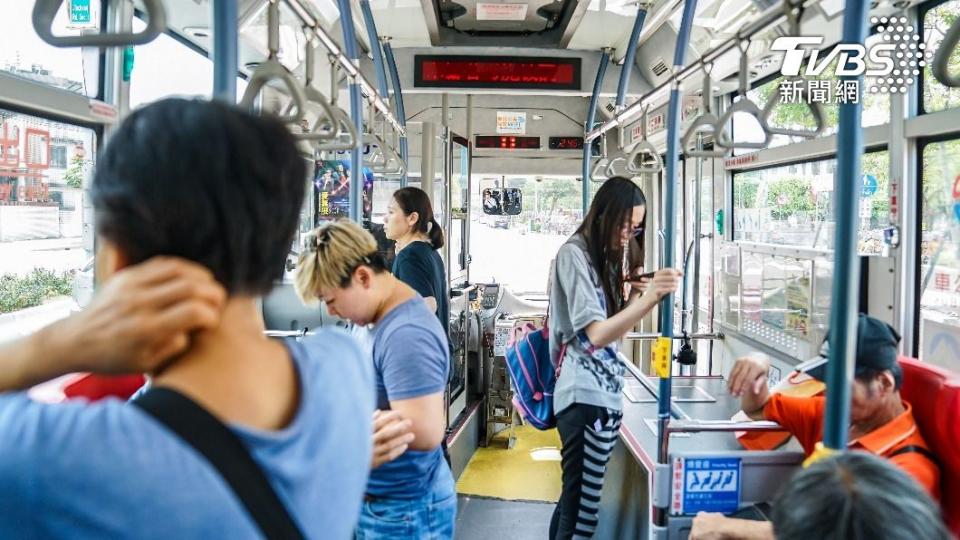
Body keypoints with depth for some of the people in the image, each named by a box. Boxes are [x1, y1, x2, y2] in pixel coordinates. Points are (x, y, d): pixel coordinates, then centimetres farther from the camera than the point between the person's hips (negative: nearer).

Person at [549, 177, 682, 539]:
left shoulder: (606, 256, 17)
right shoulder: (574, 253, -10)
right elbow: (596, 333, -19)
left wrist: (638, 296, 2)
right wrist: (651, 298, -29)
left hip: (605, 388, 9)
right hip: (587, 393, -9)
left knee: (575, 498, 16)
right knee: (582, 503, -4)